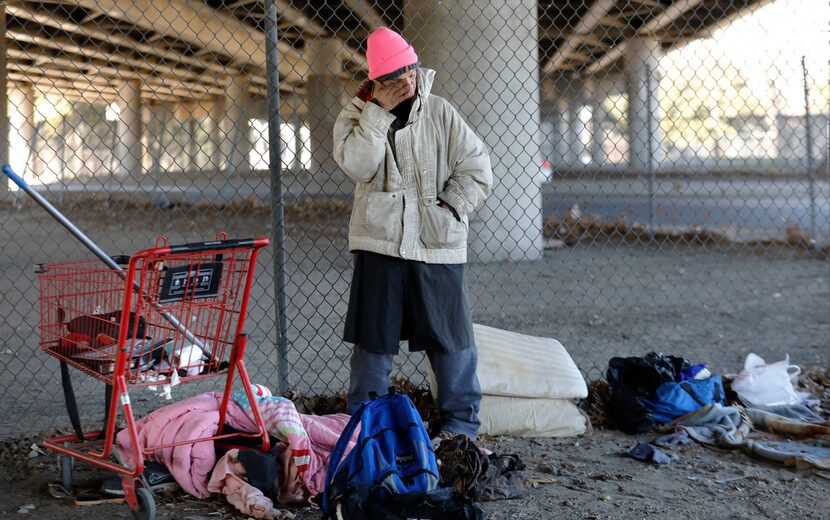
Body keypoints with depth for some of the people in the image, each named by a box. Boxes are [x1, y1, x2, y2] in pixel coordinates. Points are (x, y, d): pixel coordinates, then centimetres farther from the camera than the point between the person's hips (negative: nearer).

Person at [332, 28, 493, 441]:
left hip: (438, 244, 0)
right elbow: (357, 165, -17)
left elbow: (476, 170, 3)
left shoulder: (440, 113, 3)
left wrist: (449, 208, -8)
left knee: (450, 336, 5)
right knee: (373, 337, 5)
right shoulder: (356, 116, 2)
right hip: (380, 242, 0)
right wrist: (379, 111, -18)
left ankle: (461, 420, 18)